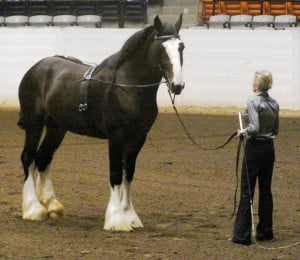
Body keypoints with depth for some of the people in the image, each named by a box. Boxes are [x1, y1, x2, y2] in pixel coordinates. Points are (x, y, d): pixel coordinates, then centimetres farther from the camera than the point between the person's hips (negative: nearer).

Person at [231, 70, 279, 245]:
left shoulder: (253, 101, -14)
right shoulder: (274, 103, 7)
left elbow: (255, 127, -23)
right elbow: (276, 130, 12)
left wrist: (244, 132, -6)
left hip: (255, 147, -7)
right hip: (269, 148, 7)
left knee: (247, 191, -3)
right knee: (265, 190, 13)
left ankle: (242, 235, -4)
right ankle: (265, 231, 18)